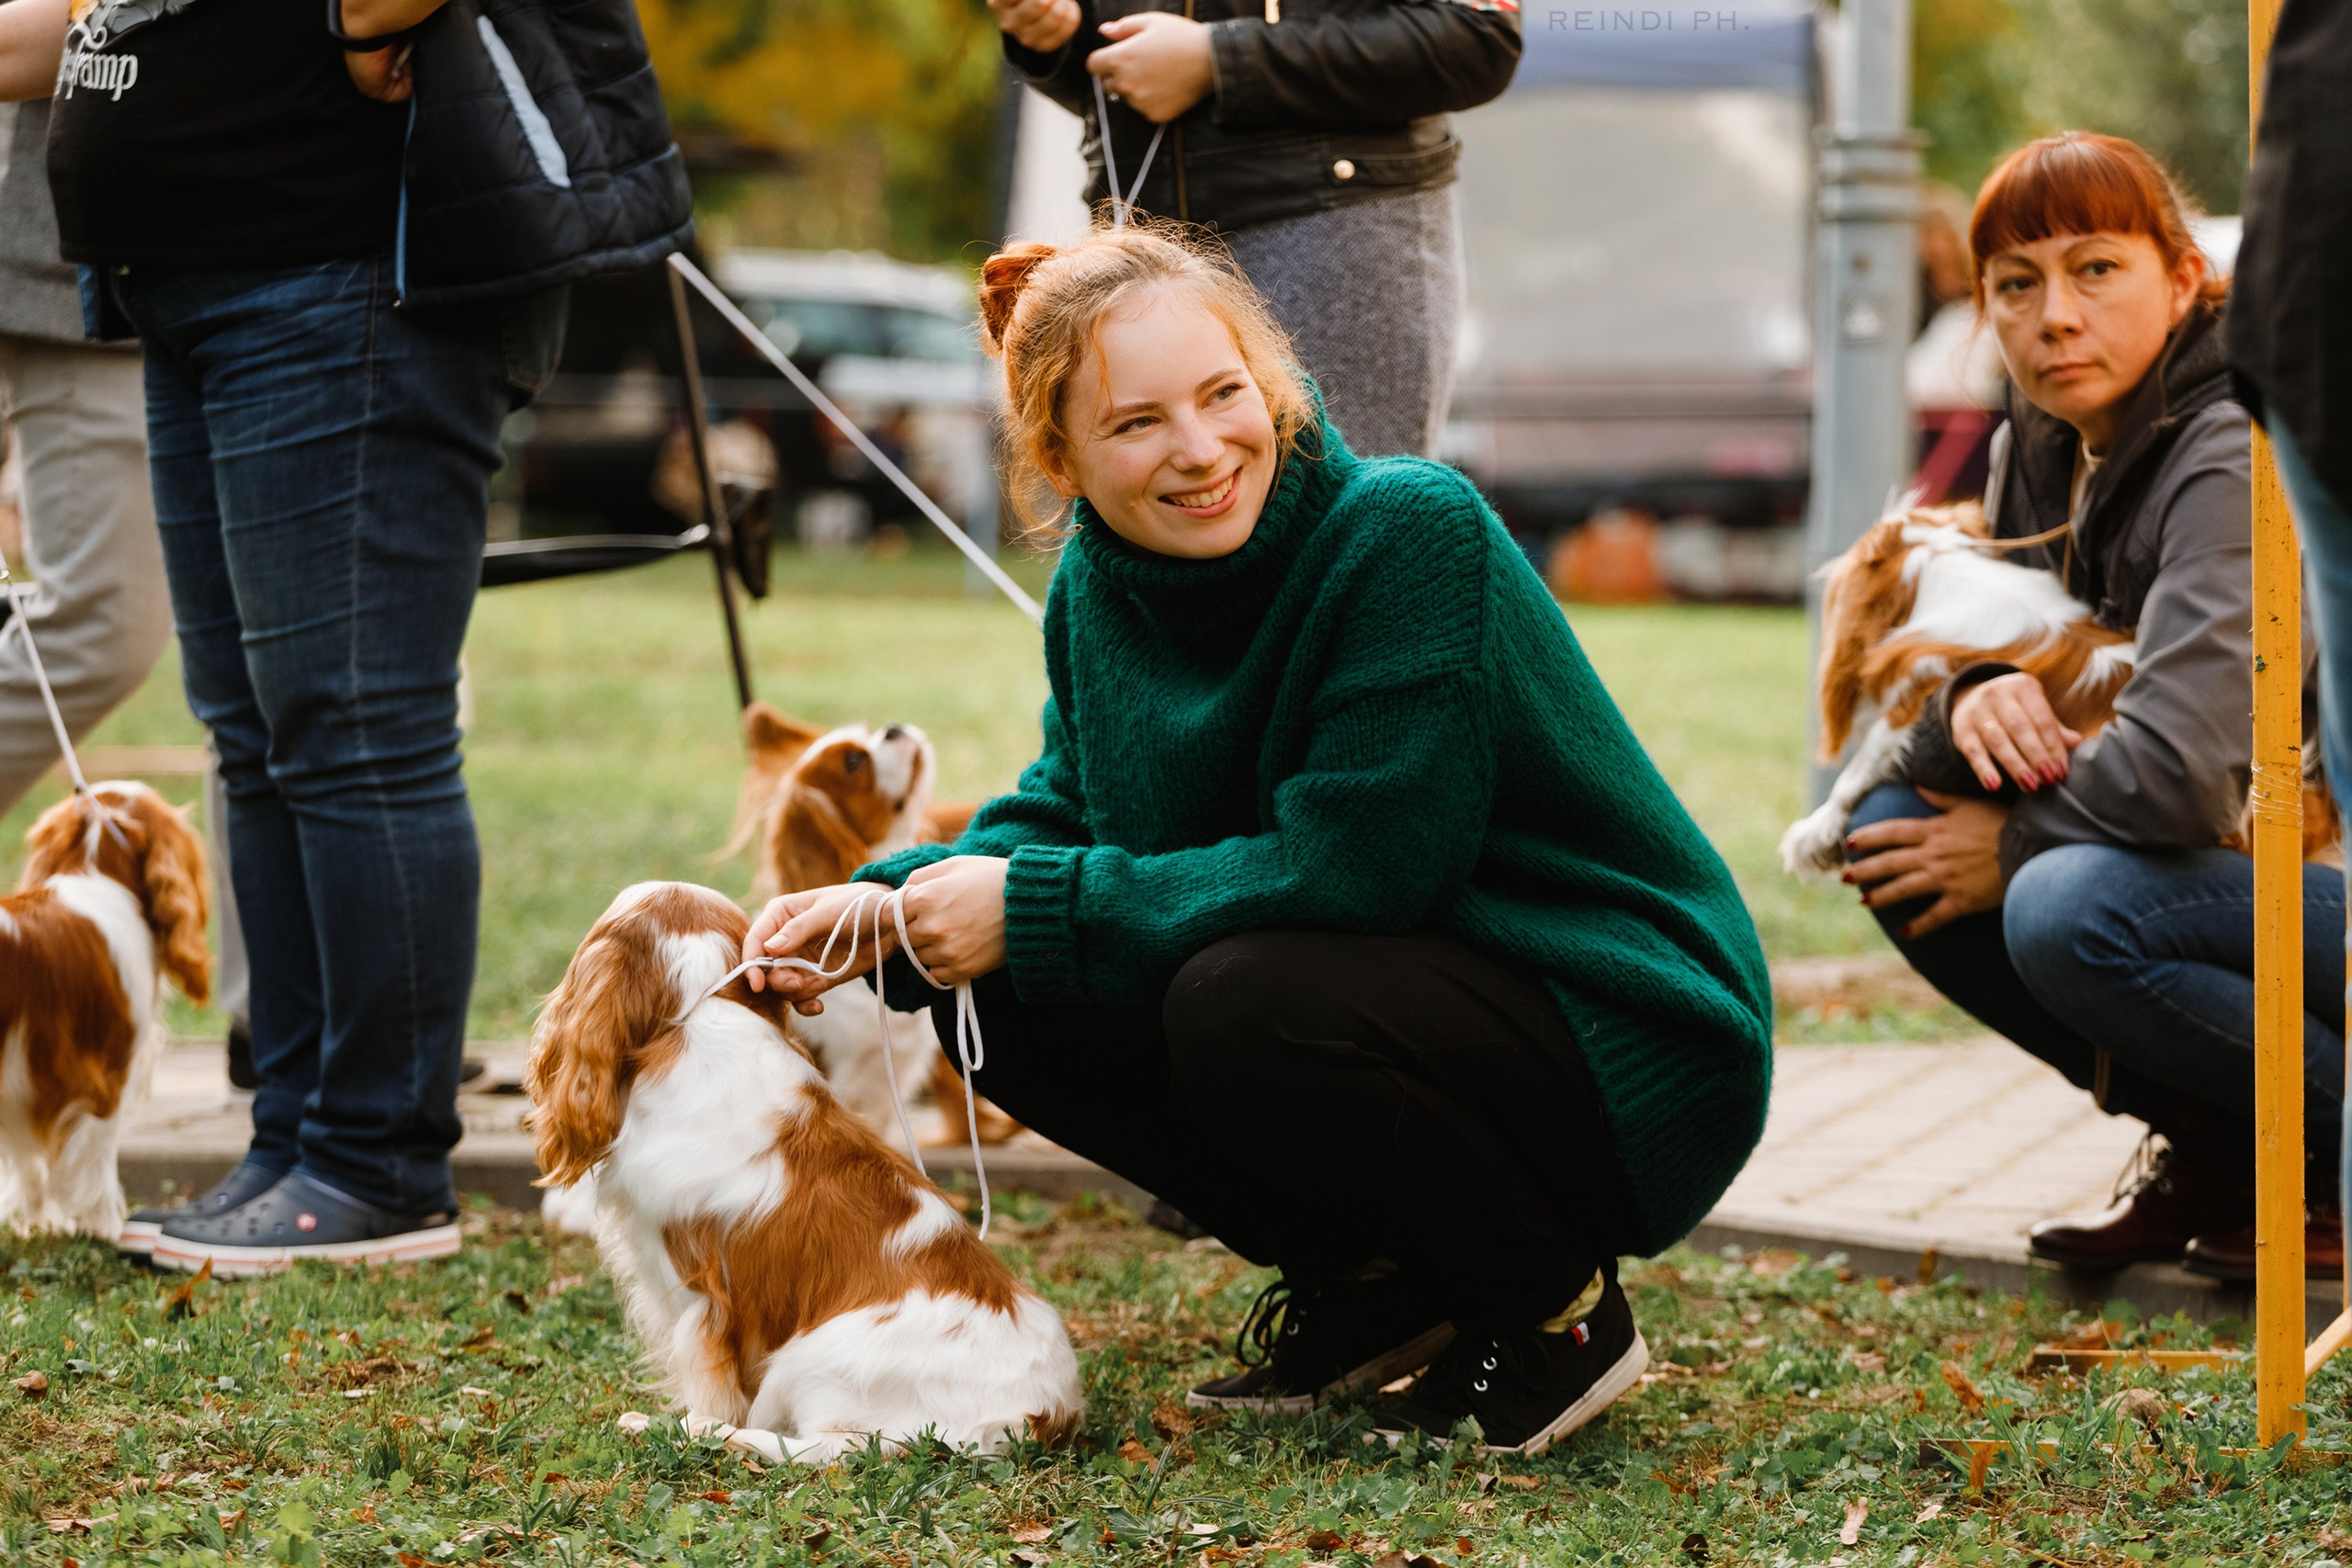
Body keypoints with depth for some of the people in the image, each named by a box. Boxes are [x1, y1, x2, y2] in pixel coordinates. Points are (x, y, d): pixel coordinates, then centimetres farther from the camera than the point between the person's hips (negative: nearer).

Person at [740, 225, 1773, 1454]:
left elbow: (1348, 872, -27)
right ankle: (1373, 1292, 9)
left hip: (1625, 1049, -8)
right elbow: (1068, 808, 8)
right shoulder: (1102, 583, -1)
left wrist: (1037, 906, -23)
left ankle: (1554, 1309, -7)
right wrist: (891, 901, -11)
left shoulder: (1413, 533, -23)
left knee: (1243, 1005, -32)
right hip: (1408, 996, 8)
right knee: (1006, 1001, -4)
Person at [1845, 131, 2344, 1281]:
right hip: (2223, 875, 9)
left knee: (2069, 908, -32)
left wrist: (2013, 844, -14)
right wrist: (1974, 704, -17)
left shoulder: (2238, 460, -21)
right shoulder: (2041, 449, 5)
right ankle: (2215, 1149, 4)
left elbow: (2184, 767, -32)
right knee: (1893, 831, -2)